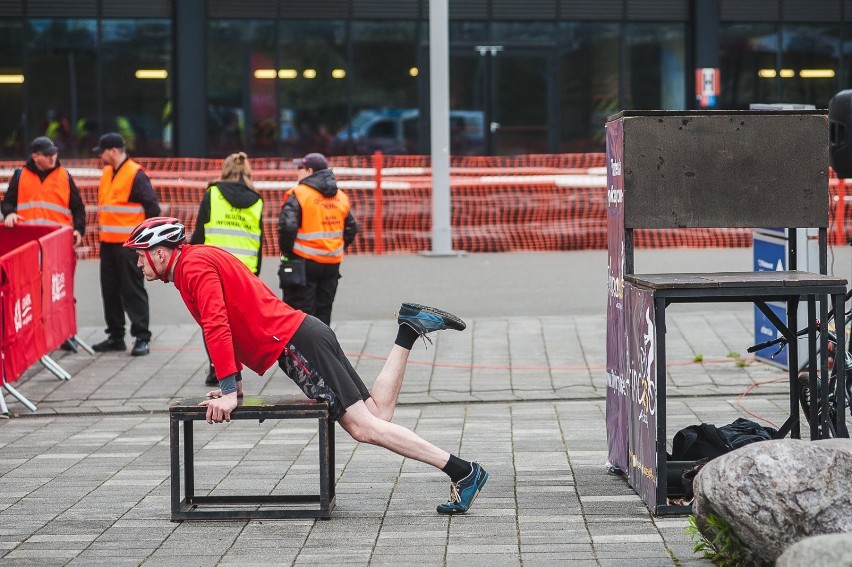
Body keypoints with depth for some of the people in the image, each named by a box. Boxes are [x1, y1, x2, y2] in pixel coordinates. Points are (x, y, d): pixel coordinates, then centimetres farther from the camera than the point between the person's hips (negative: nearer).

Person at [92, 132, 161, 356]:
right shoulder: (106, 174, 14)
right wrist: (103, 224, 17)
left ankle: (142, 337, -4)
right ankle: (115, 336, 19)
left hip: (129, 244, -8)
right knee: (110, 290, 11)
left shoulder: (136, 174, -11)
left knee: (133, 291, -7)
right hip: (108, 243, 8)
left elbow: (152, 207, -11)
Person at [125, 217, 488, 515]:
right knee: (376, 415, 5)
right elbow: (229, 322, 26)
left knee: (362, 426, -14)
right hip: (296, 338, 9)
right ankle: (408, 329, 7)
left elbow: (217, 326, -17)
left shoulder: (194, 264, -7)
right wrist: (233, 383, 18)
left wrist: (227, 391, -19)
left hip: (294, 342, -9)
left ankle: (462, 472, -16)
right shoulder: (201, 259, 23)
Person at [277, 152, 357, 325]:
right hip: (332, 264, 6)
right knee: (323, 313, 15)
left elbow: (287, 226, -22)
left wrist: (286, 251, -8)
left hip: (304, 262, -6)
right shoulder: (340, 197, 10)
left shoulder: (298, 194, -11)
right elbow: (351, 228, 14)